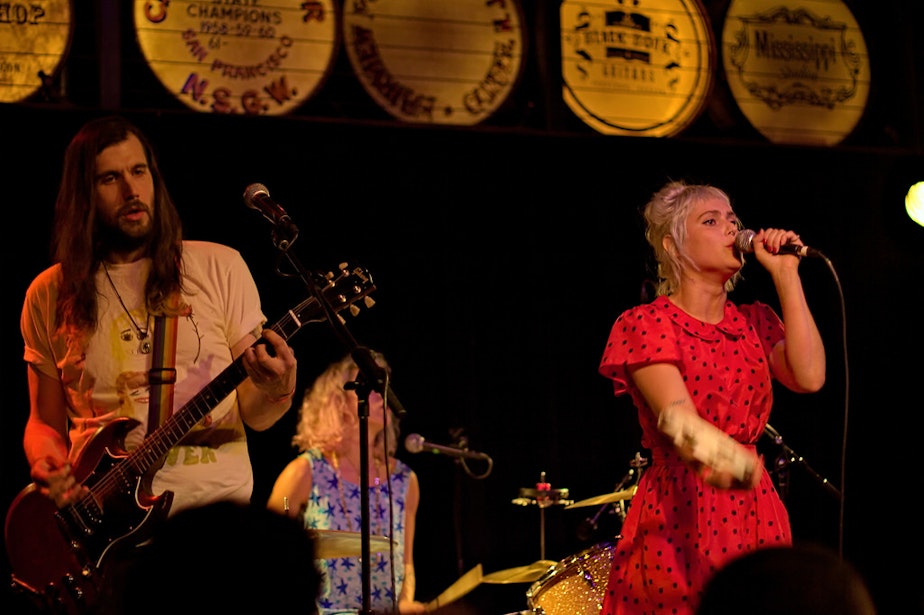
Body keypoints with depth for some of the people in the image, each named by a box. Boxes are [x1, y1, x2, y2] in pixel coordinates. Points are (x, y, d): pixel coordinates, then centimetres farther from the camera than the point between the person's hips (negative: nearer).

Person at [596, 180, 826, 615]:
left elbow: (809, 378, -7)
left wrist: (785, 274, -2)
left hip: (753, 514, 5)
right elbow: (677, 415, -21)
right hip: (677, 517, -5)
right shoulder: (645, 325, -4)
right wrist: (714, 454, -44)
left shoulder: (755, 322, 13)